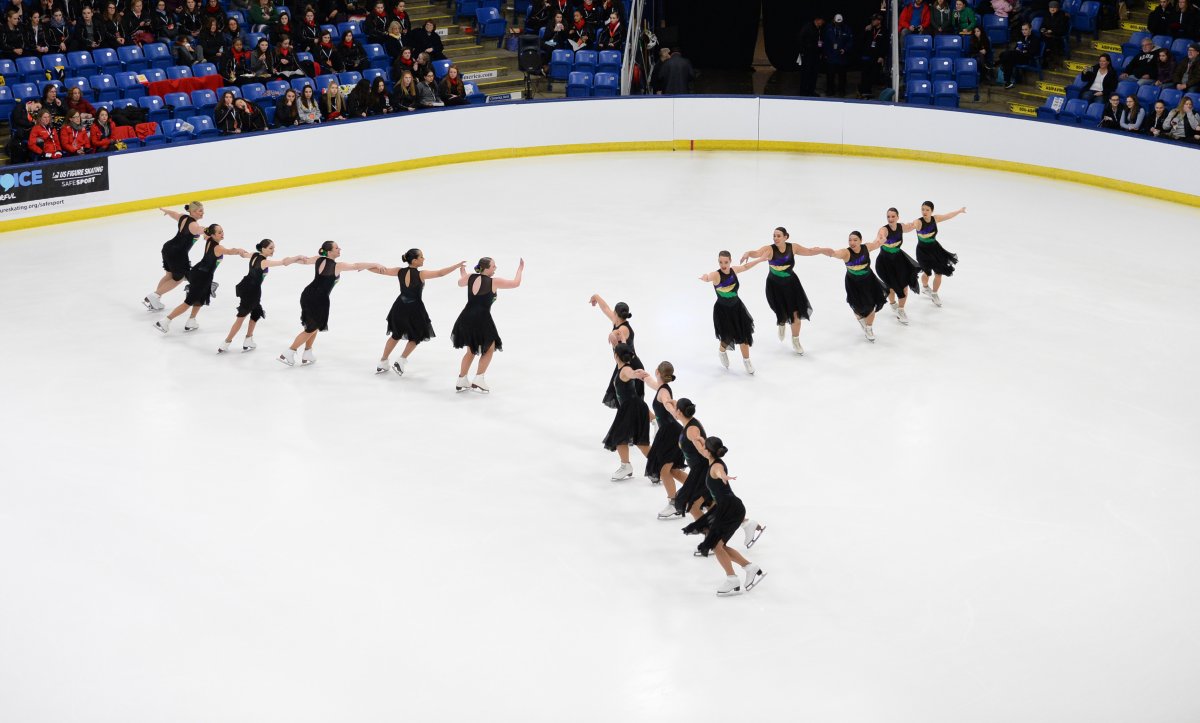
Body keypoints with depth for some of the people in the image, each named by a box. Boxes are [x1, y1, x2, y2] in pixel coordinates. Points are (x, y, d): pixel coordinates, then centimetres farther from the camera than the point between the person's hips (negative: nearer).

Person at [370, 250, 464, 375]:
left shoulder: (400, 271, -7)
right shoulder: (420, 274, -21)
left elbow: (382, 270, -1)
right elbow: (440, 273, -22)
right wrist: (457, 265, -18)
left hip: (400, 307, 5)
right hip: (414, 309, -5)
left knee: (396, 335, 24)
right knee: (416, 337, 20)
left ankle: (382, 364, 30)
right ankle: (400, 362, 10)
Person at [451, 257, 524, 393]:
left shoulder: (471, 278, 6)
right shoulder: (494, 282, -7)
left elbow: (460, 282, 29)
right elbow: (516, 283, 2)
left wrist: (462, 273, 50)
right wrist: (520, 269, 18)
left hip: (467, 318, 6)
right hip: (481, 319, -6)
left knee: (471, 350, 24)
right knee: (489, 349, 16)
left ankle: (461, 382, 27)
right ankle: (478, 381, 8)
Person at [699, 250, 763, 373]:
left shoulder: (733, 270, -7)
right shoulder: (716, 275, -26)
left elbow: (745, 266, 14)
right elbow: (708, 278, -48)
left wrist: (760, 259, 19)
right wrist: (704, 277, -72)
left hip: (736, 306, 5)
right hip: (722, 309, -5)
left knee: (744, 334, 12)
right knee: (728, 336, 4)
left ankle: (746, 361, 33)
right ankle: (722, 352, 41)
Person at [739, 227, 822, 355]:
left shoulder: (793, 247, -9)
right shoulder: (769, 249, -20)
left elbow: (809, 251, 5)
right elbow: (756, 253, -39)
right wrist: (748, 253, -60)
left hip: (791, 284, 2)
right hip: (775, 286, -2)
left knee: (796, 313, 2)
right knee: (783, 314, 7)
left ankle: (795, 342, 24)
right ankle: (781, 323, 50)